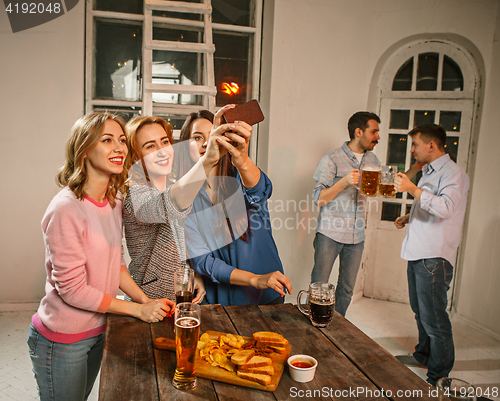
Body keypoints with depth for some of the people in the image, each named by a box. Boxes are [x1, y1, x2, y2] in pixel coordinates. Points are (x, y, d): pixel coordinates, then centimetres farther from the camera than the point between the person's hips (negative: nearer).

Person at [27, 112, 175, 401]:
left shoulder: (115, 202, 0)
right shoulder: (65, 209, -25)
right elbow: (73, 289, -23)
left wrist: (146, 299, -5)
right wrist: (138, 309, -17)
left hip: (97, 331, 7)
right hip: (61, 340, -7)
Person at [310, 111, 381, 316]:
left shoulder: (372, 159, 10)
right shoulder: (332, 159, -7)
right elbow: (319, 199, -11)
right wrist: (344, 181, -24)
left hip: (356, 235, 5)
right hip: (329, 233, -5)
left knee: (347, 289, 11)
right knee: (319, 286, -2)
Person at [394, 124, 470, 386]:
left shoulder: (453, 173, -13)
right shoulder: (428, 172, 18)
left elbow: (446, 207, -31)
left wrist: (412, 189, -30)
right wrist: (408, 217, 14)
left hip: (434, 257, -10)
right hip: (417, 253, 10)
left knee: (434, 318, -3)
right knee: (420, 311, 21)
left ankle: (439, 376, 10)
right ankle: (423, 356, 38)